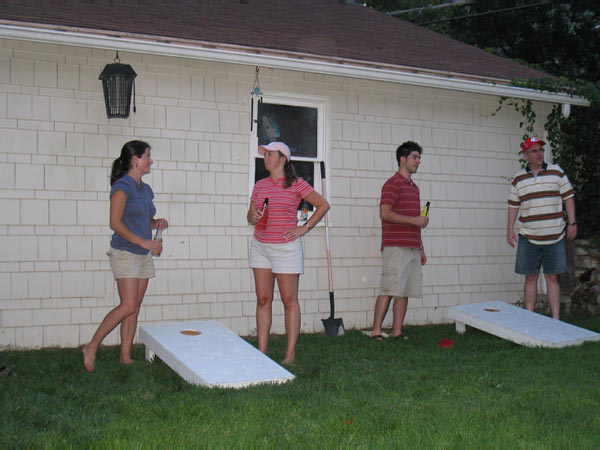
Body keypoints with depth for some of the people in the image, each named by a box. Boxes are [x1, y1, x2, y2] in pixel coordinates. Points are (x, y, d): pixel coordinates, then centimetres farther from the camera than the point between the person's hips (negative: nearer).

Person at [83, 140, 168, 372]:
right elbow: (115, 223, -16)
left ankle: (125, 356, 12)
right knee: (128, 306, -14)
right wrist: (142, 241, -20)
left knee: (135, 308, 6)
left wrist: (157, 222, 2)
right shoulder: (122, 186, -11)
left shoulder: (145, 189, 14)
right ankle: (92, 347, -1)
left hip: (143, 255, 8)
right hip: (125, 253, -8)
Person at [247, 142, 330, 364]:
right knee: (263, 299, 5)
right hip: (260, 246, 5)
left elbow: (323, 205, 1)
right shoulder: (260, 185, 10)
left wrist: (305, 228, -4)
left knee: (289, 300, 0)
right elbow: (250, 216, 17)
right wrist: (254, 217, -7)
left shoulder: (296, 184, -4)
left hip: (286, 247, -5)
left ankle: (290, 353, 6)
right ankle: (261, 351, 10)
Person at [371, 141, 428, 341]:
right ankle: (376, 331, -7)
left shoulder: (413, 187, 22)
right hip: (395, 248, -8)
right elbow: (385, 213, -18)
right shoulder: (393, 184, -5)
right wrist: (414, 220, -16)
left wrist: (421, 248, 23)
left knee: (405, 291, 6)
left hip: (412, 248, 8)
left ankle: (397, 331, 11)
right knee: (389, 290, -11)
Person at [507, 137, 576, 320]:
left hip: (554, 237, -1)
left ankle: (556, 320, 8)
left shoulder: (556, 172, 2)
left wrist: (572, 223, -1)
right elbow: (513, 205, 9)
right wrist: (510, 230, 4)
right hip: (529, 238, 1)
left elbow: (568, 197, 4)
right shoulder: (518, 179, 5)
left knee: (552, 278, 4)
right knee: (530, 278, 5)